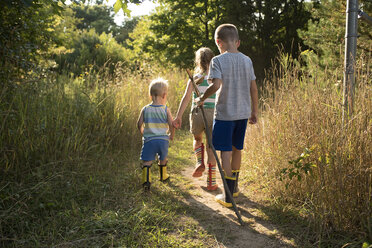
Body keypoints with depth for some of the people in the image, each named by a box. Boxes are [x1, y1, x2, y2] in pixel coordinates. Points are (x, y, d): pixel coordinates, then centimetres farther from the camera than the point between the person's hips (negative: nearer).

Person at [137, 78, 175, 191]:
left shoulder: (145, 109, -1)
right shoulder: (166, 109, -4)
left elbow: (139, 124, 2)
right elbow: (171, 124, -7)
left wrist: (143, 133, 22)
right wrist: (171, 135, 11)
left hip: (149, 140, -1)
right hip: (163, 139, 1)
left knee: (147, 161, 1)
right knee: (163, 159, 23)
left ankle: (146, 180, -16)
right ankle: (163, 176, 41)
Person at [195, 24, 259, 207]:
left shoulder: (218, 60, -10)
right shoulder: (247, 60, 5)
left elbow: (216, 85, -24)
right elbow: (253, 89, 7)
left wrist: (202, 99, -7)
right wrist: (254, 112, 15)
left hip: (224, 113, -5)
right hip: (243, 113, 5)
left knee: (225, 152, 1)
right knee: (237, 149, 18)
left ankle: (228, 196, 3)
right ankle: (234, 187, 35)